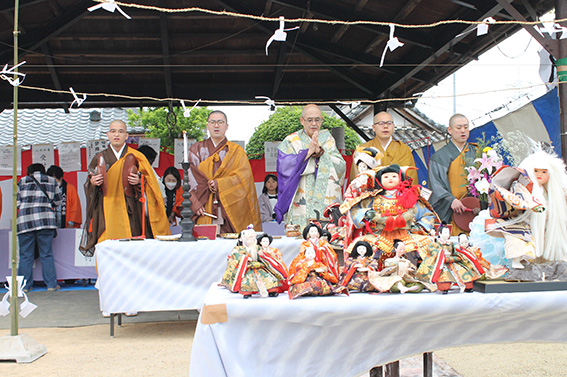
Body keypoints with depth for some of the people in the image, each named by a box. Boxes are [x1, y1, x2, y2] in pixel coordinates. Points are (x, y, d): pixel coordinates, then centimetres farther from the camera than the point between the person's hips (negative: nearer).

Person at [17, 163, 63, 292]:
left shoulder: (22, 181, 11)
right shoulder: (51, 181, 13)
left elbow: (16, 202, 7)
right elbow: (58, 201, 15)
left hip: (24, 220, 0)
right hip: (45, 219, 0)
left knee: (26, 255, 5)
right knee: (47, 255, 5)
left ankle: (25, 285, 7)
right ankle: (51, 284, 5)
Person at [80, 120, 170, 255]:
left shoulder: (135, 157, 7)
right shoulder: (100, 159, 12)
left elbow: (149, 182, 6)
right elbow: (88, 186, 15)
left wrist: (139, 181, -14)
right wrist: (92, 183, -7)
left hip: (130, 212, -1)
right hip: (107, 213, 1)